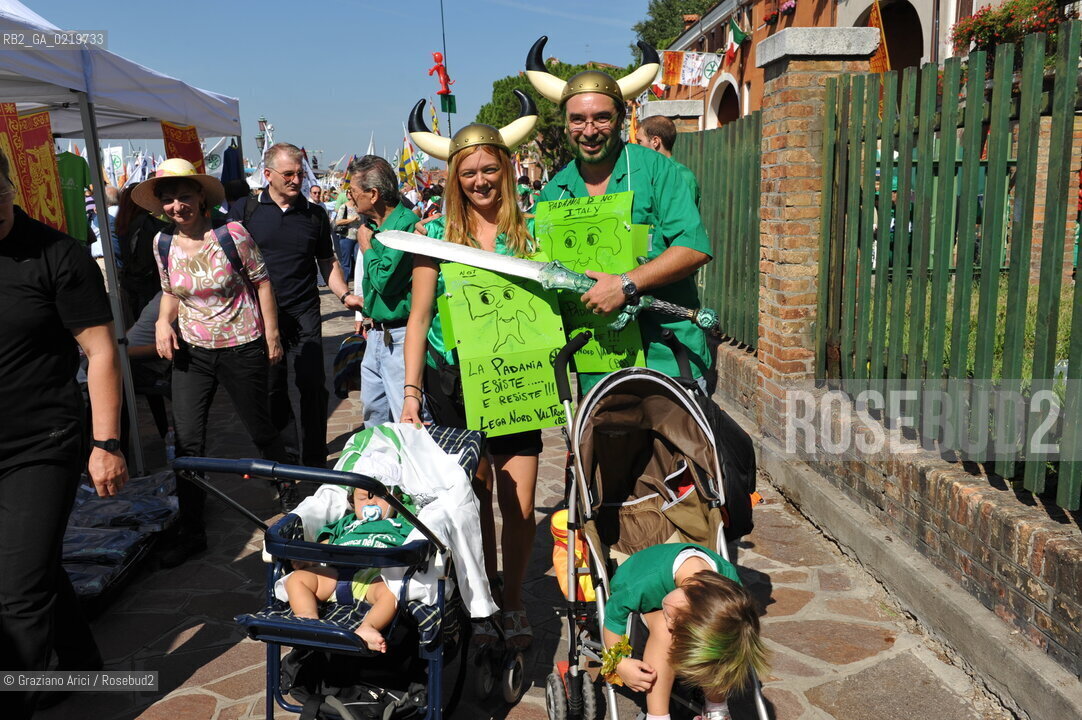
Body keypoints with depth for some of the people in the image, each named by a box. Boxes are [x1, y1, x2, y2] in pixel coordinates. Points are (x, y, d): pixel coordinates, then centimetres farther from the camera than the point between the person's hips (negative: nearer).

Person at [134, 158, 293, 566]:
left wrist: (272, 335, -5)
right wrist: (164, 320, -7)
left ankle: (289, 495, 38)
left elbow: (261, 283, -6)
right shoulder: (163, 244, 0)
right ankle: (190, 532, 12)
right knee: (186, 439, 0)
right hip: (192, 352, 4)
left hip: (242, 349, -4)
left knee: (260, 429, 10)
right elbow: (170, 292, 13)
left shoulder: (231, 235, -14)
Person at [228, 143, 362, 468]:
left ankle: (315, 462, 9)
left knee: (313, 387, -2)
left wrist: (345, 294, -3)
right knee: (271, 390, 8)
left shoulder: (315, 214, 8)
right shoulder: (245, 211, 3)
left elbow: (328, 262, 13)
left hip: (304, 314, 0)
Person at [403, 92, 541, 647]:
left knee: (519, 506, 2)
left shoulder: (529, 228, 4)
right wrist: (411, 391, -2)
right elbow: (420, 316, 3)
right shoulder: (437, 232, 2)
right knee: (474, 502, 7)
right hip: (453, 384, 0)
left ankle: (514, 601, 25)